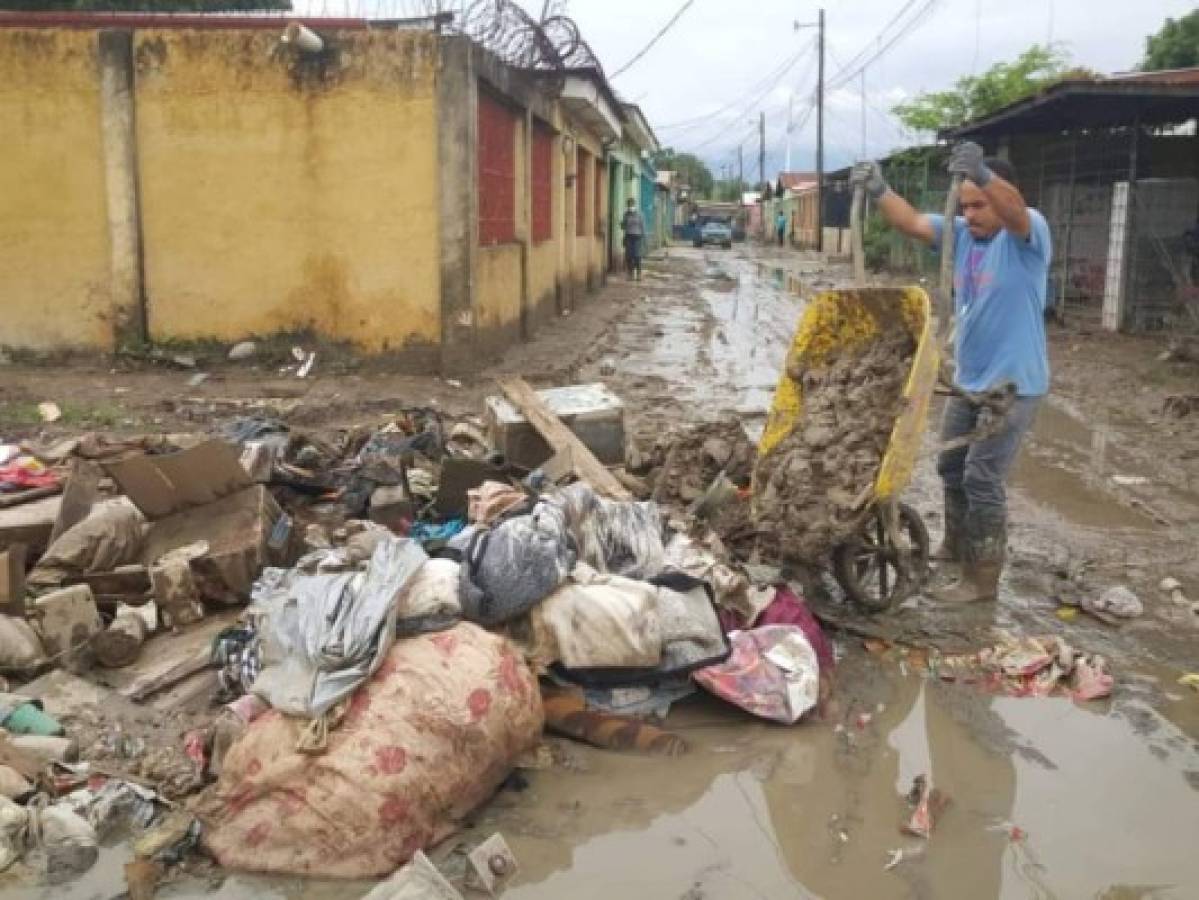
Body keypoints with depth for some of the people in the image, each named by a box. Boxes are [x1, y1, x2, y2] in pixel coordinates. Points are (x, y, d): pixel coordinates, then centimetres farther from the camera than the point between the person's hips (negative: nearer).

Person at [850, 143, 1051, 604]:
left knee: (983, 477, -6)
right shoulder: (961, 233, 3)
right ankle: (957, 544, 40)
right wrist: (880, 191, -25)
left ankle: (982, 578, 5)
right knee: (951, 466, 19)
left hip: (1014, 385, -8)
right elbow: (912, 222, -6)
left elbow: (1013, 207, -38)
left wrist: (983, 173, -58)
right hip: (968, 380, 8)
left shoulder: (1027, 234, -16)